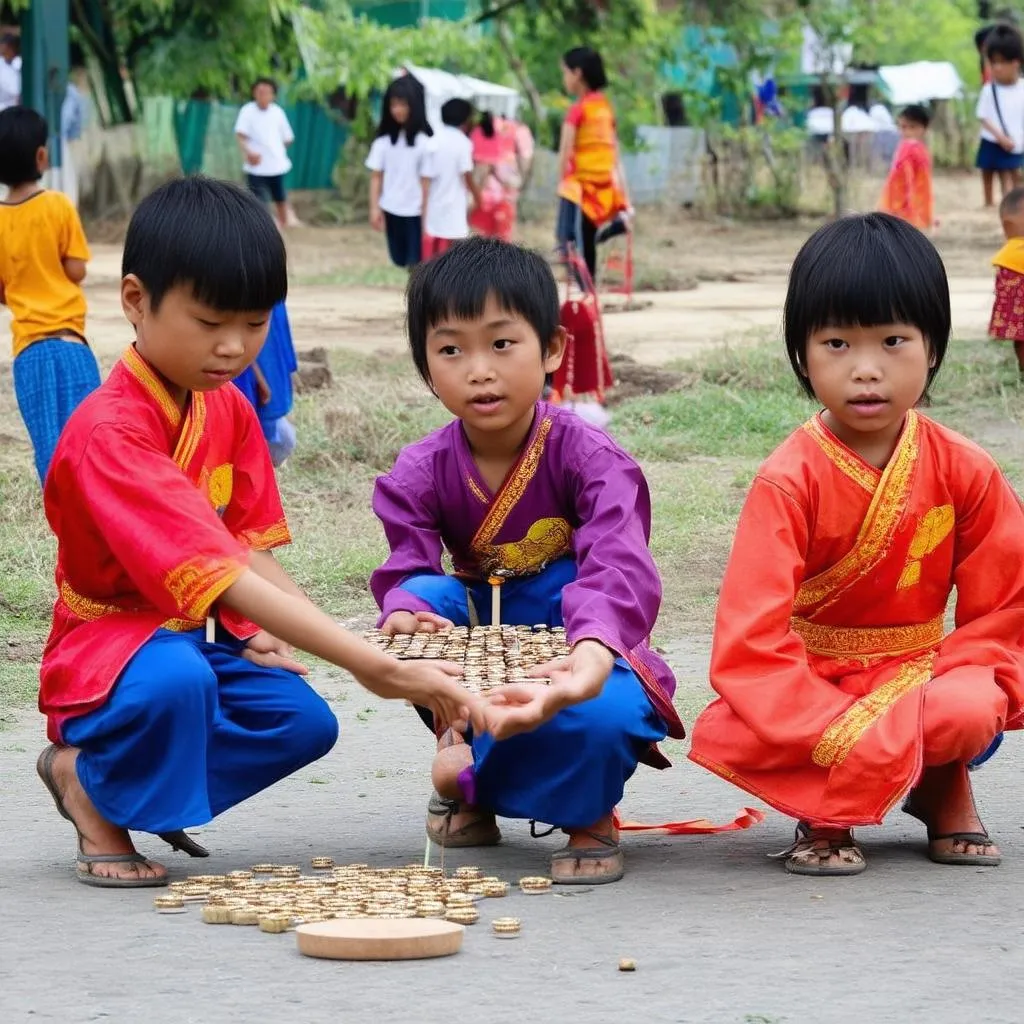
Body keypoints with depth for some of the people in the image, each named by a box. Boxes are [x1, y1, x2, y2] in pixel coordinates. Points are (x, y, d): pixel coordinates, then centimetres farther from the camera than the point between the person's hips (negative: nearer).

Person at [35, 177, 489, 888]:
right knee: (176, 679, -39)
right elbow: (219, 575, -36)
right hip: (107, 640, -8)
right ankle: (96, 797, -6)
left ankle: (86, 768, 3)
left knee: (306, 722, -16)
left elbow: (250, 546, -2)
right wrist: (377, 669, -43)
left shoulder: (227, 409, 2)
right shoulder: (110, 432, -28)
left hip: (198, 636, 8)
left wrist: (265, 635, -26)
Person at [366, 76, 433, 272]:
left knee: (415, 263, -5)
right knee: (399, 260, 11)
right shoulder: (384, 140, 3)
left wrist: (426, 213, -12)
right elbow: (376, 176, 5)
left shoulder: (424, 140, -9)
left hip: (415, 212, -4)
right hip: (391, 210, 4)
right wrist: (375, 208, -3)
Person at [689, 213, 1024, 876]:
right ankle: (828, 815, -3)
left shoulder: (965, 472, -7)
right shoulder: (789, 481, -15)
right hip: (808, 685, -1)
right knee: (730, 736, -34)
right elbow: (751, 638, -22)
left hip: (918, 676, 2)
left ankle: (943, 787, 2)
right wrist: (844, 734, -32)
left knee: (970, 713, -34)